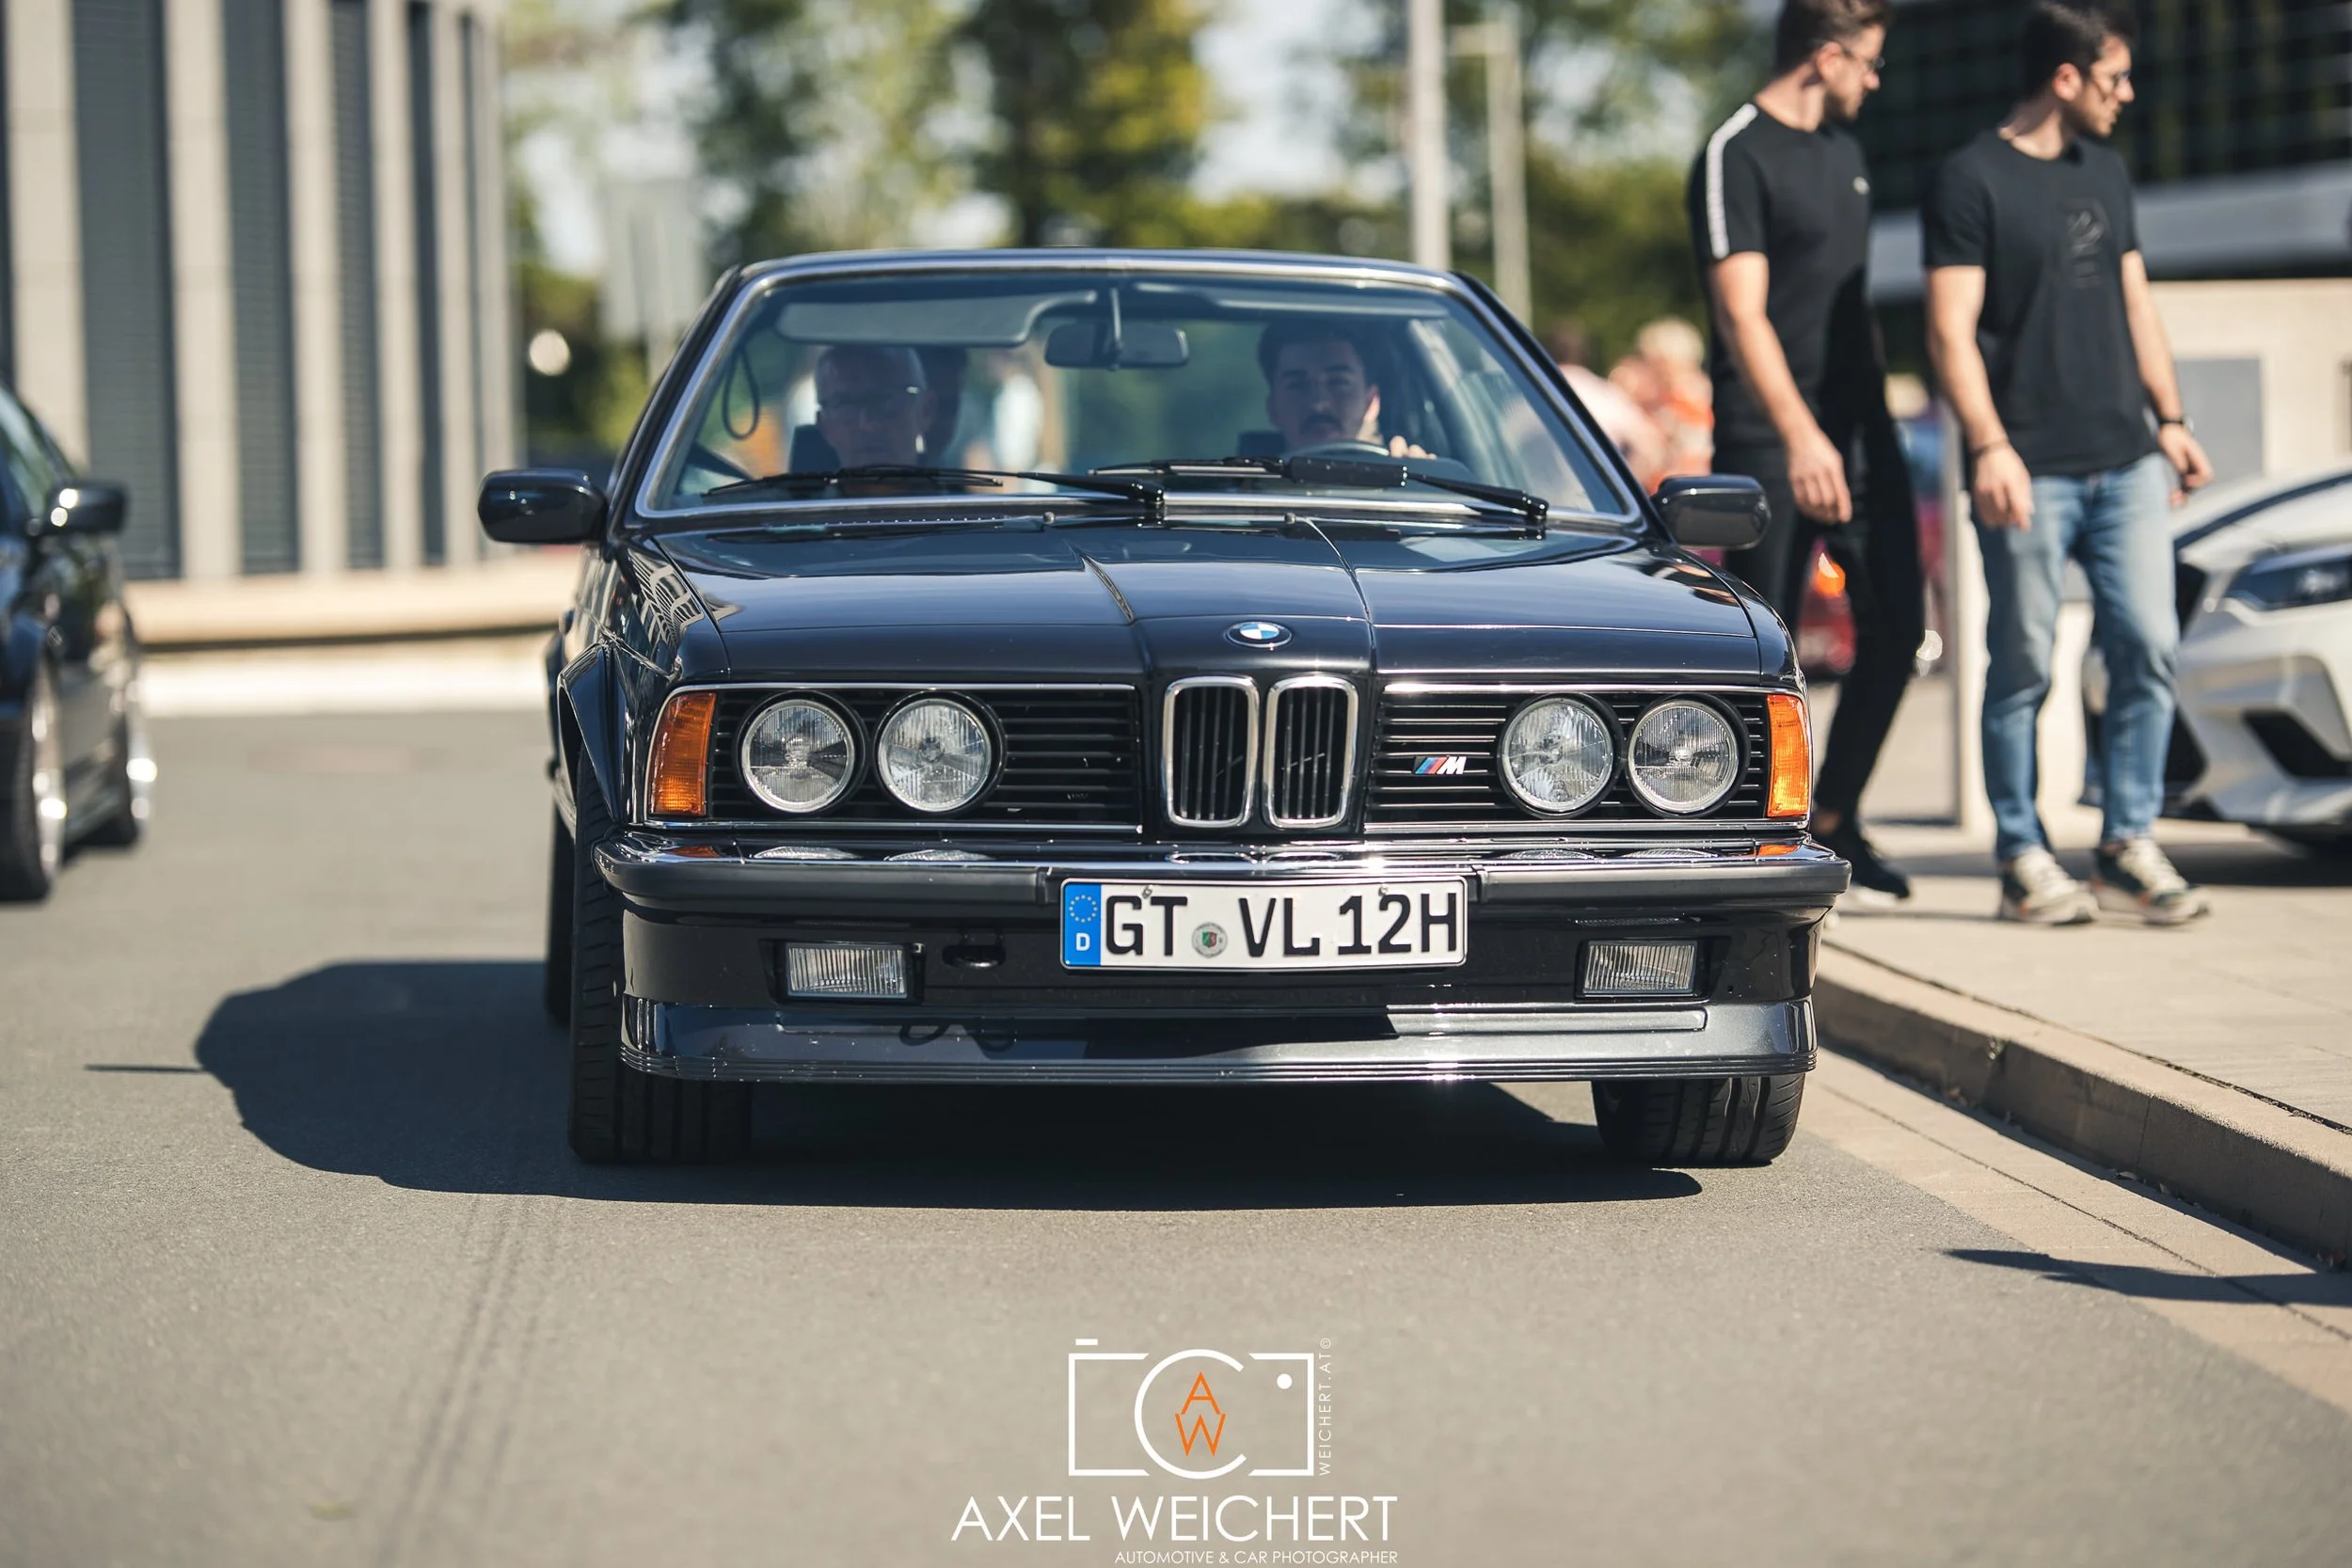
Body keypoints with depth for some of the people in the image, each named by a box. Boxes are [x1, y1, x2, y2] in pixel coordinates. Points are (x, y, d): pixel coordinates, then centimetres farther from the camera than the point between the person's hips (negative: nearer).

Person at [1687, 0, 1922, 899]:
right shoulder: (1736, 157, -10)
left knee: (1896, 630, 4)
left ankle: (1836, 820, 17)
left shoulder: (1843, 149, 16)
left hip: (1859, 430, 8)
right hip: (1770, 445, -8)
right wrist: (1800, 435, -27)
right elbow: (1742, 313, -18)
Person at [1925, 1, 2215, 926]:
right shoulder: (1971, 181, -5)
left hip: (2125, 464, 6)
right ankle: (2023, 860, 7)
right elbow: (1952, 330, -10)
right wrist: (1988, 446, -20)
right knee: (2024, 668, -1)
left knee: (2148, 649, -2)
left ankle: (2128, 848, 6)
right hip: (2031, 472, -6)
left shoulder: (2104, 173, 16)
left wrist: (2169, 419, 16)